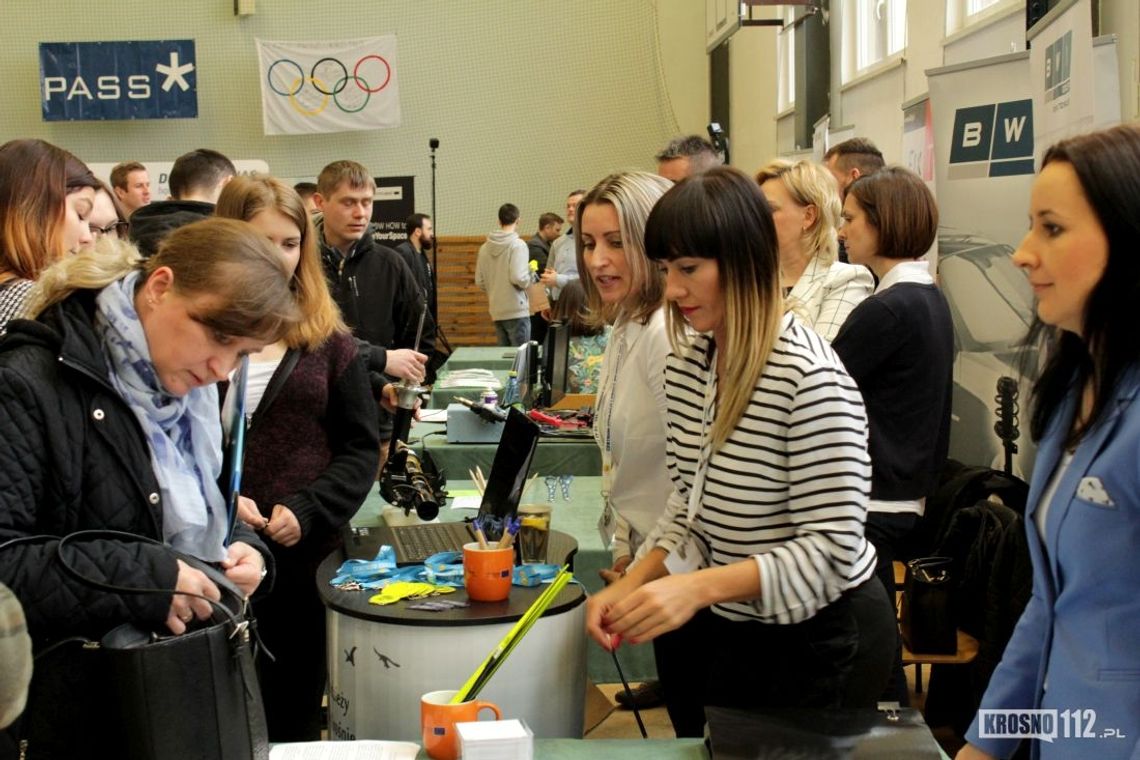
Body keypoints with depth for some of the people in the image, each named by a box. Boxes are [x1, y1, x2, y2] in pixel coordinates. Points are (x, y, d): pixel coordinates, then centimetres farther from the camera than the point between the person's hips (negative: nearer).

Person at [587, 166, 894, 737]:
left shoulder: (810, 377, -24)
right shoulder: (686, 362, -1)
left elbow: (831, 549, -25)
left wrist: (699, 587, -34)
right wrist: (630, 586, -8)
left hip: (815, 637, -7)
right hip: (722, 628, 7)